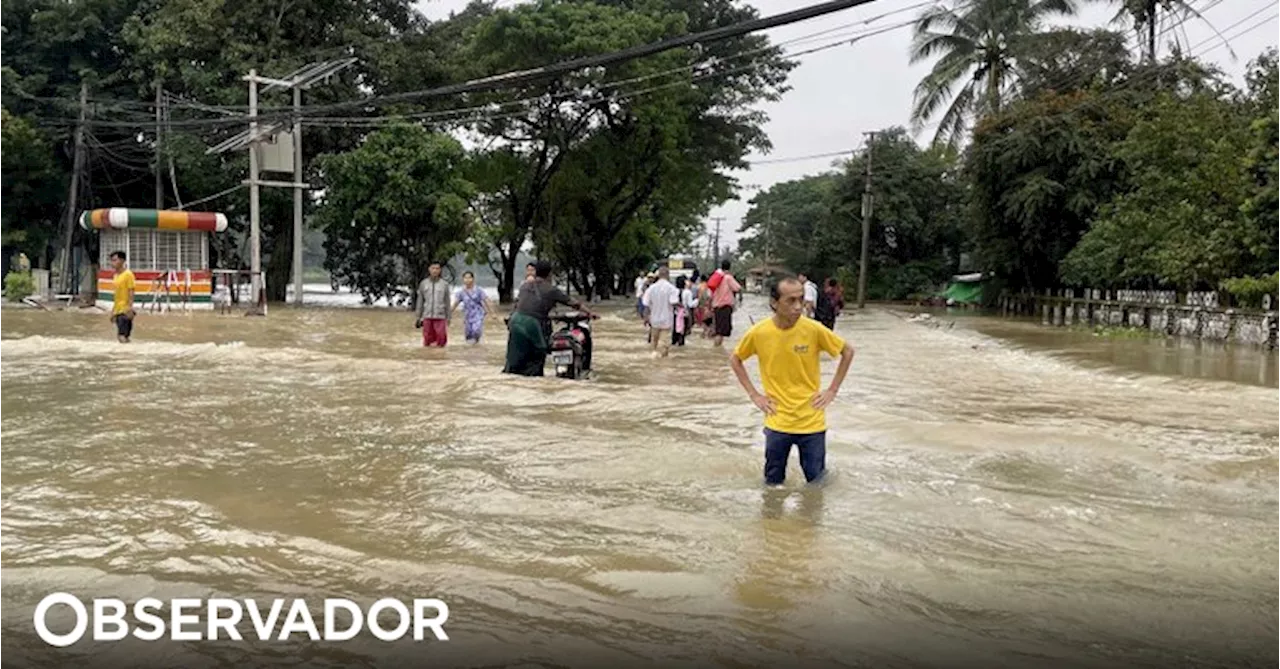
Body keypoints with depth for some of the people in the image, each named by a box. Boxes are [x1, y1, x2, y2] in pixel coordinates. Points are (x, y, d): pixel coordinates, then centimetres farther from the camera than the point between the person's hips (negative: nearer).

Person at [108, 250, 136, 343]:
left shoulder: (128, 274, -8)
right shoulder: (115, 276, 16)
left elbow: (131, 292, -13)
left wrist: (130, 308, -21)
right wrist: (113, 311, 19)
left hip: (125, 311, -8)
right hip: (117, 310, 8)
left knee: (122, 337, -13)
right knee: (121, 336, 10)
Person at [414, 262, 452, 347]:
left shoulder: (444, 284, 3)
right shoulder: (423, 284, 6)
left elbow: (447, 302, 7)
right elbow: (420, 301, 11)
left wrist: (449, 317, 6)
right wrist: (418, 317, 9)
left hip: (440, 316, -1)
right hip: (427, 316, 1)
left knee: (441, 340, -10)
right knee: (427, 342, -1)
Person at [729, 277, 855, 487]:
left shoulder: (813, 329, -13)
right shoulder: (758, 332, -11)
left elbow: (848, 351, 2)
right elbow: (735, 359, 7)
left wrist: (832, 390, -2)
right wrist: (753, 394, 0)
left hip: (811, 421, 0)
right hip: (777, 422, 0)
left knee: (817, 482, 11)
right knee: (773, 483, 11)